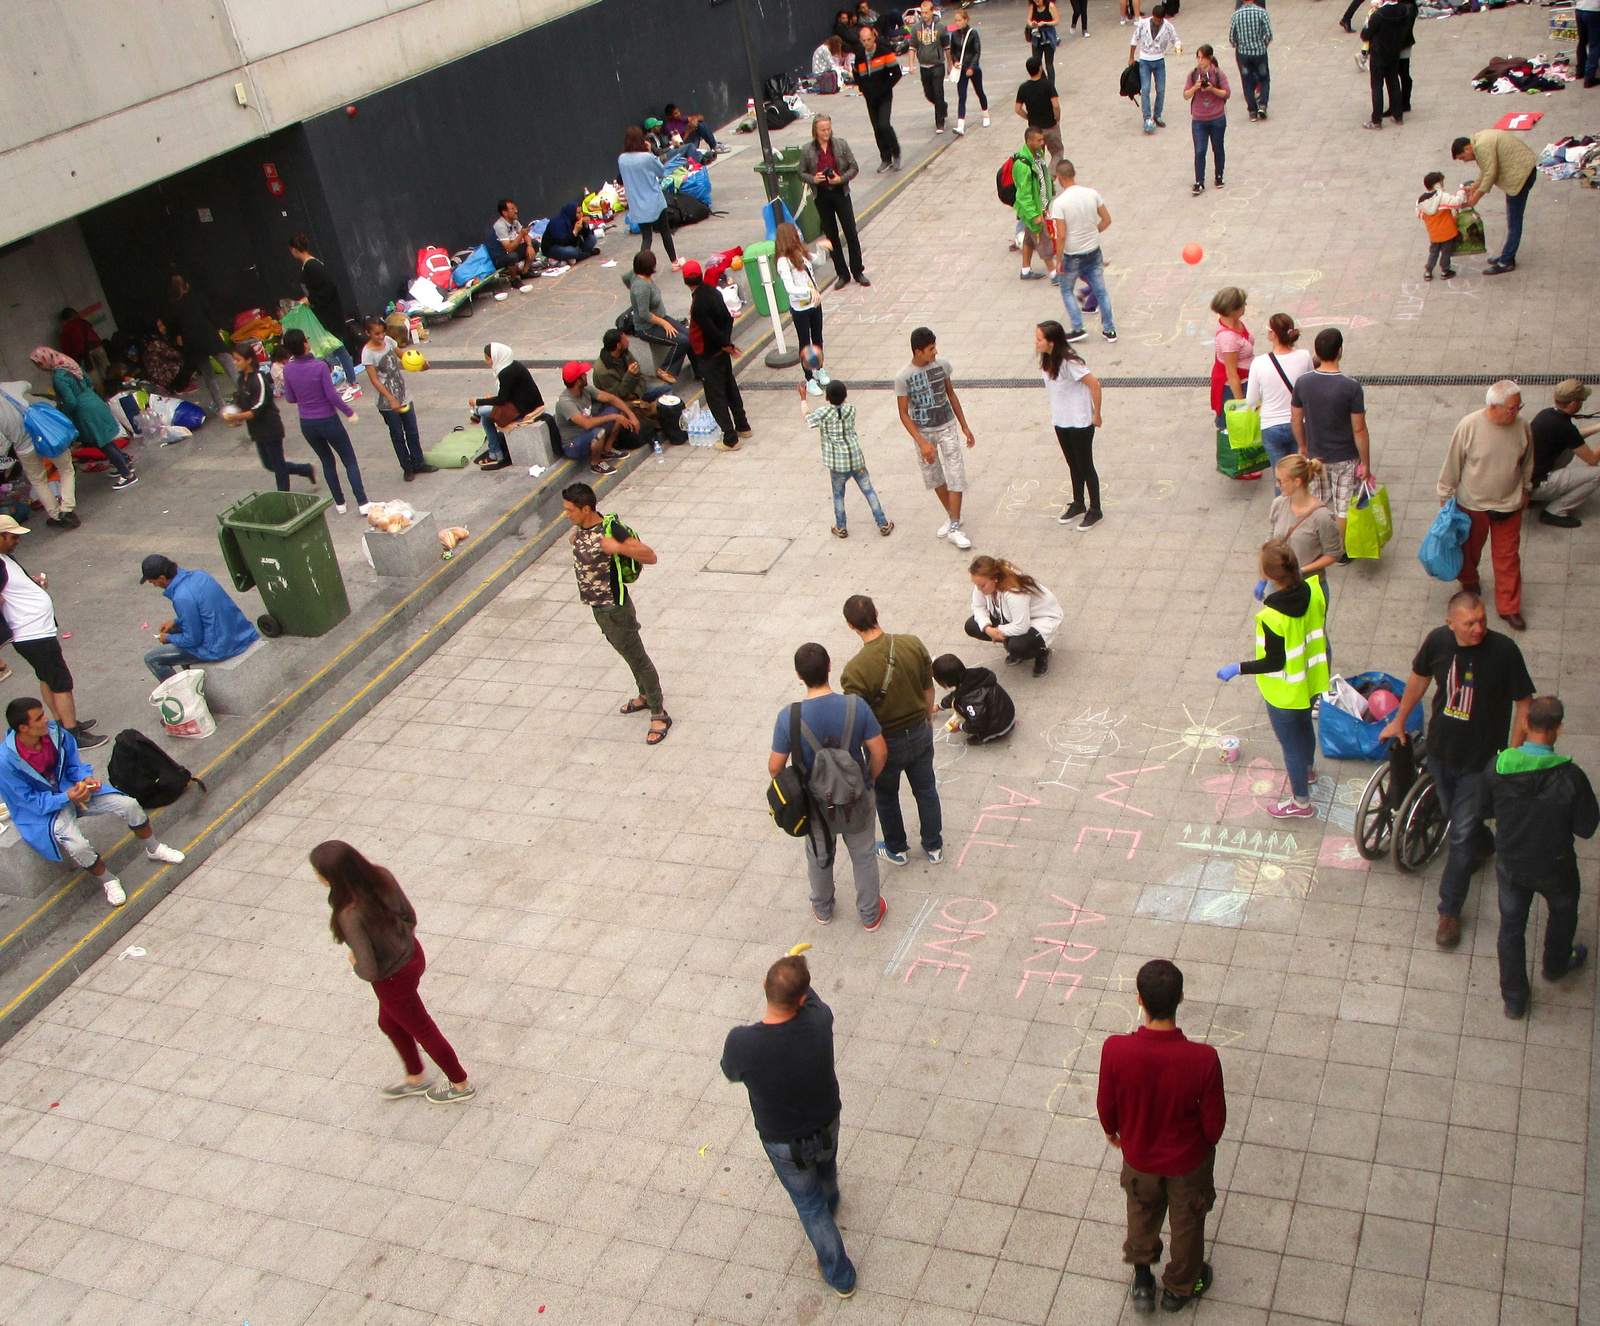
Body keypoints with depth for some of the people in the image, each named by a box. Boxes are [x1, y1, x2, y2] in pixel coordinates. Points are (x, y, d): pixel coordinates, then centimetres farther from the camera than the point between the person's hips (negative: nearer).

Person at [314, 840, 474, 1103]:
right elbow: (409, 915, -3)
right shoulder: (381, 876, -18)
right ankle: (416, 1079, 54)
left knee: (421, 1030, 20)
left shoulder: (350, 915, -37)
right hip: (412, 953, 7)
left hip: (393, 978, -7)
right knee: (389, 1023, 31)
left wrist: (355, 963, -8)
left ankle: (461, 1085, 43)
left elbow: (369, 971, -30)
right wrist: (402, 941, 12)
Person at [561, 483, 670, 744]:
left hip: (615, 608, -9)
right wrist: (574, 538, 4)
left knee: (637, 658, 3)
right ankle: (646, 696, 45)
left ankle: (659, 715, 14)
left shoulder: (611, 529, -27)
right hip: (597, 606, 9)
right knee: (628, 654, 26)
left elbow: (650, 557, -29)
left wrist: (618, 547, -41)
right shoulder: (582, 526, -2)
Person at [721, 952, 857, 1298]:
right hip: (827, 1125, 2)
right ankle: (830, 1204, 69)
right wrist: (797, 978, 11)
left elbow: (732, 1074, -12)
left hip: (783, 1143, -2)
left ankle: (839, 1277, 43)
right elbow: (813, 1000, -6)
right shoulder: (820, 1021, -33)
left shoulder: (741, 1043, -37)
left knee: (810, 1206, 25)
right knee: (826, 1170, 37)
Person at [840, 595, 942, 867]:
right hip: (920, 733, 4)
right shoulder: (913, 645, -17)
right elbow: (928, 689, -2)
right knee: (926, 791, 25)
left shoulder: (855, 671, -31)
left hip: (886, 744, -4)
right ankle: (934, 846, 42)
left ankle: (896, 849, 44)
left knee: (886, 797, 24)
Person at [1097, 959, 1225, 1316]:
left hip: (1138, 1155, 1)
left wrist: (1112, 1130, 10)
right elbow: (1214, 1119, -18)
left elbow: (1106, 1104, -14)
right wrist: (1207, 1141, 6)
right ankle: (1179, 1288, 52)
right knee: (1187, 1223, 29)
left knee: (1142, 1211, 32)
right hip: (1188, 1159, -1)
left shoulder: (1115, 1050, -33)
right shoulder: (1203, 1059, -35)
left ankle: (1142, 1279, 50)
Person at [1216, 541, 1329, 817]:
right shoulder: (1314, 590, -18)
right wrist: (1271, 589, 5)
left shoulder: (1271, 618, -36)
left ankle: (1301, 802, 35)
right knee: (1304, 725, 33)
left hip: (1284, 693, -7)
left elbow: (1274, 663, -26)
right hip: (1311, 680, 7)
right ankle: (1307, 768, 61)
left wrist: (1237, 669, -15)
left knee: (1291, 743, 15)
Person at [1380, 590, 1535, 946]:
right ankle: (1482, 844, 58)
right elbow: (1419, 677, 7)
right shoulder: (1438, 641, -13)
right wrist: (1399, 720, 16)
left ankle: (1450, 910, 13)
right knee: (1454, 815, 25)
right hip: (1440, 748, 4)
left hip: (1480, 759, -4)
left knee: (1462, 835, 1)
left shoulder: (1503, 650, -24)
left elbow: (1524, 703, -14)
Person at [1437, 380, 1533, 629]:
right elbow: (1452, 462, -9)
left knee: (1508, 557, 7)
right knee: (1470, 550, 21)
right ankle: (1469, 581, 51)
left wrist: (1525, 489, 17)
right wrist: (1445, 495, -2)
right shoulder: (1469, 426, -21)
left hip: (1509, 505, 1)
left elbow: (1527, 462, 6)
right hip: (1472, 503, -1)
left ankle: (1509, 607, 19)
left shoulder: (1522, 426, -12)